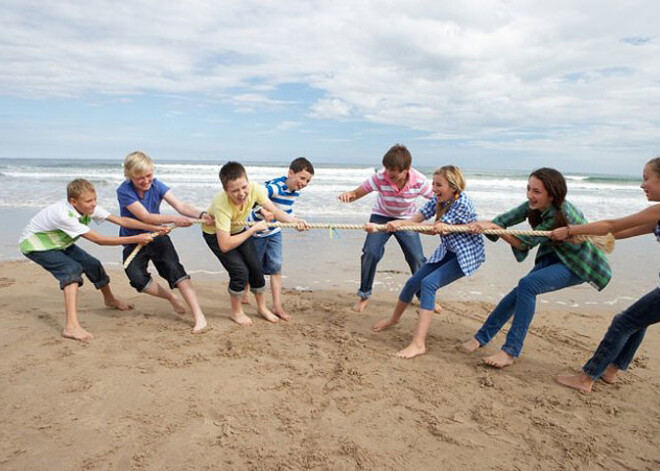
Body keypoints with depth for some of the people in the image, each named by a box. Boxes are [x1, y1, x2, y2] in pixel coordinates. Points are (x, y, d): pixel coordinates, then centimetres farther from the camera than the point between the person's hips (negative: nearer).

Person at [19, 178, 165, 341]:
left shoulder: (88, 207, -17)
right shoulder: (64, 215, -38)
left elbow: (121, 220, -18)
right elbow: (99, 240, -37)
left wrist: (154, 228, -26)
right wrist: (135, 239, -39)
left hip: (58, 242, 8)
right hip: (34, 244, -7)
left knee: (93, 265, 3)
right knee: (72, 269, -29)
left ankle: (110, 299, 32)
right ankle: (71, 326, -38)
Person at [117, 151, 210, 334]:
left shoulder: (156, 185, -9)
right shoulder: (124, 191, -18)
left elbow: (180, 205, -18)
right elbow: (145, 217, -28)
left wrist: (200, 214, -37)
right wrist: (174, 219, -42)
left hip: (157, 236, 1)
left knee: (174, 268, -20)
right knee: (138, 279, -22)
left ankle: (200, 318, -25)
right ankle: (171, 297, 8)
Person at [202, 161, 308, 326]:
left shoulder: (254, 189, -29)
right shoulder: (221, 204, -41)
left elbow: (275, 211, -14)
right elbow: (225, 245, -40)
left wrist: (295, 221, -32)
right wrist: (254, 229, -36)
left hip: (238, 229, 5)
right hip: (215, 234, -5)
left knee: (256, 268, 3)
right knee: (240, 271, -16)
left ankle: (262, 307, 27)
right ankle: (236, 311, 11)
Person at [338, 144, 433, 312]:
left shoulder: (419, 181, -28)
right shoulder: (380, 178, -30)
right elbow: (357, 193, -23)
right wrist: (348, 194, -47)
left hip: (406, 220, 1)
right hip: (381, 216, 0)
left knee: (417, 258, -3)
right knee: (370, 253, -17)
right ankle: (364, 295, 6)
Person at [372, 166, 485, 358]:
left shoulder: (462, 202, -23)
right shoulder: (438, 200, -2)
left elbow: (435, 229, -25)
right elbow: (416, 219, -14)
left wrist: (400, 223, -26)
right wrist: (379, 227, -29)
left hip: (467, 254, -8)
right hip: (447, 252, 8)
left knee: (429, 283, -25)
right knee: (413, 282, 6)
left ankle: (418, 344, -25)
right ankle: (394, 318, 35)